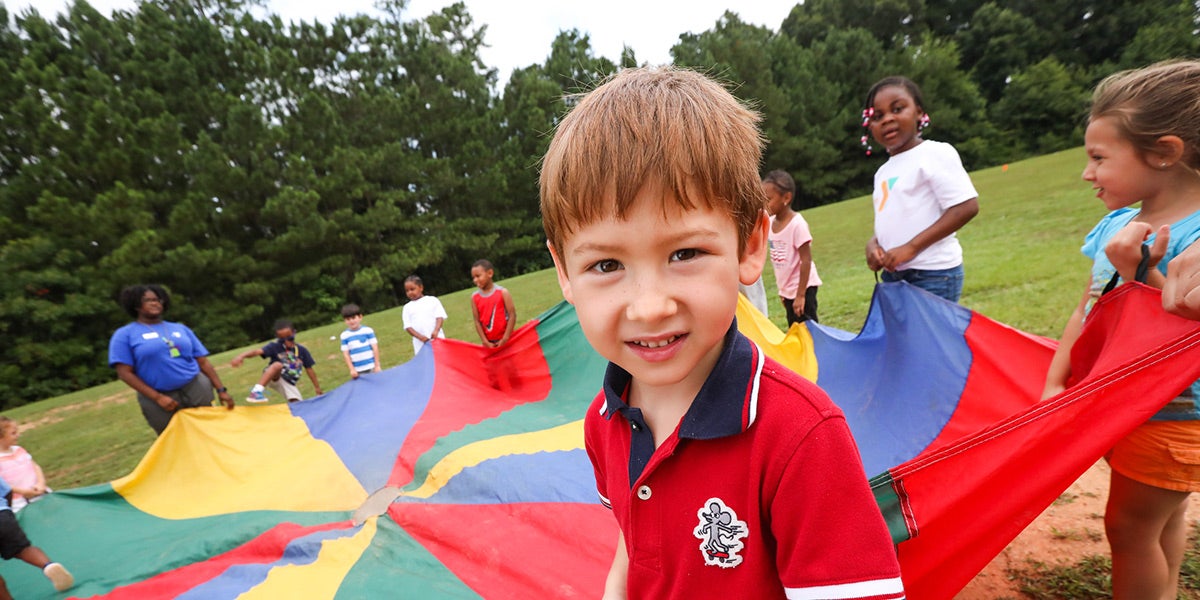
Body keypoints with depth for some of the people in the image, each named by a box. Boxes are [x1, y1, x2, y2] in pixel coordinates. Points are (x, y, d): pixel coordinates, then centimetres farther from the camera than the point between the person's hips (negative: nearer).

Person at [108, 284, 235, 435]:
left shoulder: (180, 328, 12)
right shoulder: (125, 335, 2)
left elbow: (203, 362, 10)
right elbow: (125, 373, -5)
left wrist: (221, 389, 2)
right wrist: (157, 397, -13)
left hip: (197, 390, 3)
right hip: (159, 397, -2)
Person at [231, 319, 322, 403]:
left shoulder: (302, 351, -1)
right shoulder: (274, 347, -11)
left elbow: (309, 369, 6)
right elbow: (257, 351, -29)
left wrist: (317, 387, 10)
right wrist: (242, 356, -50)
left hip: (289, 384, 4)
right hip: (273, 379, -4)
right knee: (277, 365, -35)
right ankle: (257, 391, -43)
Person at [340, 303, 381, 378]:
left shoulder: (368, 331, -3)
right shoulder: (344, 335, 2)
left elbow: (375, 348, -2)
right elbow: (346, 354, 3)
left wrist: (377, 365, -4)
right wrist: (352, 369, -3)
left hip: (372, 367, -1)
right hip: (358, 371, 1)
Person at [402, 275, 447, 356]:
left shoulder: (433, 300, 7)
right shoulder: (407, 307, 11)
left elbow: (440, 317, -1)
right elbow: (408, 326, 4)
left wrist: (436, 331, -19)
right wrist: (420, 336, -13)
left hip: (437, 339, -1)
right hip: (420, 344, 1)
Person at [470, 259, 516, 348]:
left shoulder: (502, 292, -10)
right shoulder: (474, 297, -1)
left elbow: (512, 315, -11)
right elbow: (477, 321, -3)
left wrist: (505, 338, -14)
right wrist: (485, 341, -9)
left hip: (504, 339, -2)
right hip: (489, 341, 3)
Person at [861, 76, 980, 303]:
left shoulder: (934, 153, -8)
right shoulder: (883, 172, 15)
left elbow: (966, 207, -16)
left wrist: (910, 248, -20)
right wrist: (873, 244, -1)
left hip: (933, 274, -7)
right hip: (893, 276, 8)